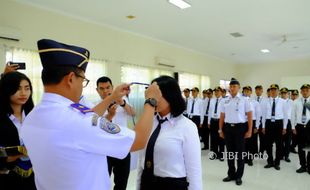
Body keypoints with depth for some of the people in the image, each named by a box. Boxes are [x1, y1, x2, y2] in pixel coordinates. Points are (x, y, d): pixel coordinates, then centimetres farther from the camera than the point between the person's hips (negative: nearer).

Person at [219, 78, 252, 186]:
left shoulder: (244, 100, -3)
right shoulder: (224, 101, 6)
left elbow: (249, 116, -2)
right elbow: (222, 116, 8)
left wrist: (249, 130, -7)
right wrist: (221, 130, 7)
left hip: (240, 127, -3)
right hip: (228, 127, 3)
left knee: (240, 152, 7)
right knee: (229, 152, 12)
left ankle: (239, 176, 25)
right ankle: (231, 174, 29)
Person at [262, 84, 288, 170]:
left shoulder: (282, 101, 0)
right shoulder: (266, 101, 4)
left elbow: (285, 115, 3)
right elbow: (264, 114, 7)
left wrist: (284, 127, 0)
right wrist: (263, 126, 5)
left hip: (279, 123, -1)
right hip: (269, 123, 1)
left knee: (279, 144, 8)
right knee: (268, 144, 6)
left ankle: (277, 163, 23)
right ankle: (270, 162, 22)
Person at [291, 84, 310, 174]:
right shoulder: (296, 102, 3)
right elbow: (293, 115, 4)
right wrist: (293, 127, 1)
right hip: (299, 126, 1)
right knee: (301, 147, 9)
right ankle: (303, 166, 22)